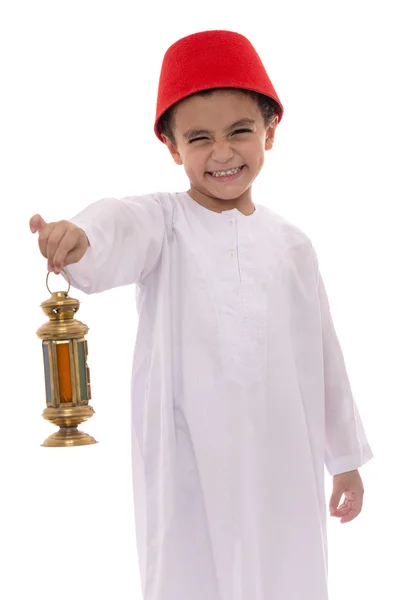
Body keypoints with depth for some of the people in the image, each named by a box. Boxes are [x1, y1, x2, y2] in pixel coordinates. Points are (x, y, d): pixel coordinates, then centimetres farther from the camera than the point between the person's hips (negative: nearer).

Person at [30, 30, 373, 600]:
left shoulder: (292, 244, 5)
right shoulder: (162, 224, -7)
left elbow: (321, 353, 12)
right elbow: (121, 231, -32)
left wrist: (346, 458, 17)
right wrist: (80, 239, -56)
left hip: (284, 467, 3)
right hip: (188, 468, -3)